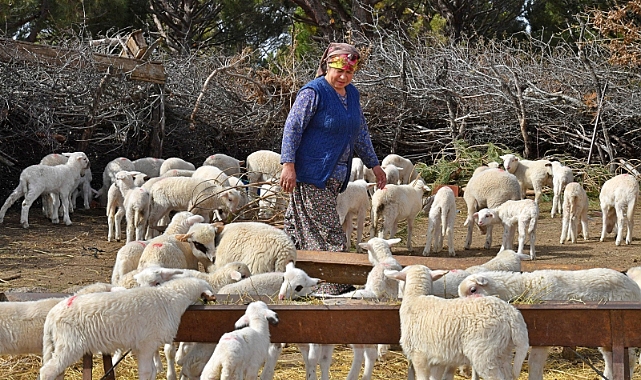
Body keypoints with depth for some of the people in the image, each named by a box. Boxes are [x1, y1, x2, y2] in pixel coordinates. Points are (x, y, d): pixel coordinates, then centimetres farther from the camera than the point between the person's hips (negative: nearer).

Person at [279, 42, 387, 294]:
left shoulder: (351, 94, 14)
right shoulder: (313, 93, -10)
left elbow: (361, 133, 25)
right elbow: (292, 128, -14)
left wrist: (374, 164, 26)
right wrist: (288, 165, -22)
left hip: (334, 176, 7)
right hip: (312, 174, -7)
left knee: (300, 230, 10)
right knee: (327, 230, -9)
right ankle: (335, 285, -8)